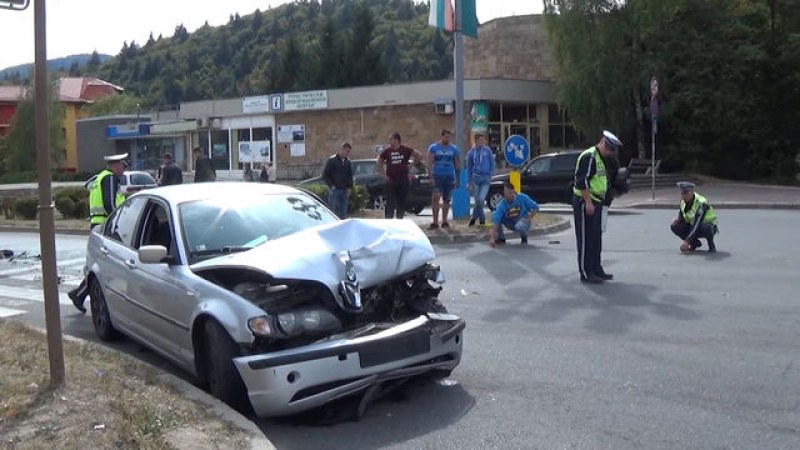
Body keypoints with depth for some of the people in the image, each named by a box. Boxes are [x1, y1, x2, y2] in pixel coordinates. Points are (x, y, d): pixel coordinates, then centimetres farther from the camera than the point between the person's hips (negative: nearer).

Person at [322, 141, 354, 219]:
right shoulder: (332, 160, -3)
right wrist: (331, 186, -10)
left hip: (344, 191, 5)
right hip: (334, 190, -5)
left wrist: (349, 187, 9)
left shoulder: (347, 162, 13)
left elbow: (350, 176, 22)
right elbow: (325, 175, -4)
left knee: (343, 214, 5)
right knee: (334, 212, -7)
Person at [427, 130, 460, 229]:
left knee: (446, 200, 7)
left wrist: (457, 179, 4)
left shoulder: (454, 149, 7)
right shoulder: (433, 147, 1)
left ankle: (444, 221, 17)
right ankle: (435, 222, -11)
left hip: (449, 177, 3)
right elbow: (430, 164, -2)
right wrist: (431, 177, -11)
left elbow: (457, 165, 10)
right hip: (437, 176, -2)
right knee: (435, 198, -13)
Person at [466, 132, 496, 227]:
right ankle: (482, 219, 20)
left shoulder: (488, 150, 1)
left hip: (486, 178, -1)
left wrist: (490, 176, -1)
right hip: (475, 178, 1)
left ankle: (474, 217, 5)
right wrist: (468, 182, 8)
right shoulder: (471, 153, 4)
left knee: (481, 199, -15)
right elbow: (469, 168, 10)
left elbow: (492, 164, 7)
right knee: (477, 200, 2)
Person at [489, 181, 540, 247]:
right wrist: (492, 238, -42)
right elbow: (495, 222, -31)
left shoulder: (522, 198, -21)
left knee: (519, 226, -39)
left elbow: (535, 207, -9)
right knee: (494, 216, -21)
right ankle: (501, 238, -1)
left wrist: (529, 218, -22)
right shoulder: (501, 205, -21)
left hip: (523, 222, -2)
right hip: (511, 224, 2)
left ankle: (524, 238, -3)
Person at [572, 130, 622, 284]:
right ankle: (586, 273, 1)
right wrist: (588, 202, -24)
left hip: (595, 203, 10)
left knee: (596, 239, 14)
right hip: (585, 204, -10)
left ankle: (596, 270, 22)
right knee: (586, 239, -5)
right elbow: (581, 181, -23)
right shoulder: (589, 156, -15)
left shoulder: (600, 159, 19)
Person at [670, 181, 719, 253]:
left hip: (710, 227, -7)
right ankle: (695, 243, 4)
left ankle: (712, 246, -10)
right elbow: (682, 217, 8)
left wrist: (686, 241, -45)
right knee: (674, 227, -15)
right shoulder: (683, 201, -8)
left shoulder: (701, 203, -30)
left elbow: (697, 225, -39)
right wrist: (677, 220, -19)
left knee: (705, 228, -42)